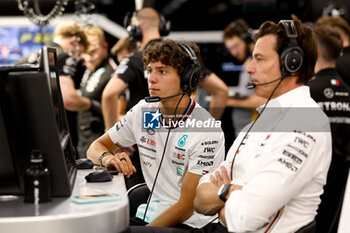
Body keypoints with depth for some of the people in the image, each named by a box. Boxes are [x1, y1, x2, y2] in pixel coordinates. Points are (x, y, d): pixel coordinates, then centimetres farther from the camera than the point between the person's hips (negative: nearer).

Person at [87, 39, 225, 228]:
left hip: (190, 223, -6)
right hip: (151, 213, 6)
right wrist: (107, 157, -14)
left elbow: (187, 206, -17)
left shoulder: (207, 132, -16)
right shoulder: (143, 112, 3)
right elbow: (95, 148, 11)